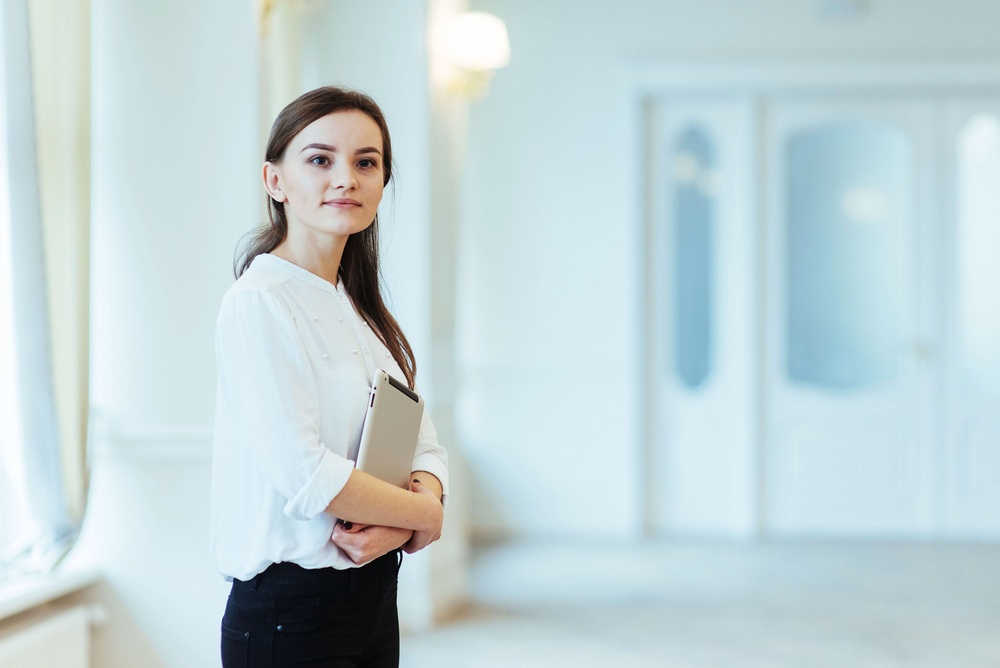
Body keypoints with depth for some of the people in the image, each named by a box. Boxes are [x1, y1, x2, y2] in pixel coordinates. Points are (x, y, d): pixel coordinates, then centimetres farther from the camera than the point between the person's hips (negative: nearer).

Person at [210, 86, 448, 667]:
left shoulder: (364, 310, 12)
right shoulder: (262, 301, -14)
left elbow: (424, 444, 8)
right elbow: (303, 473, -22)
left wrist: (401, 522, -13)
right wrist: (426, 514, -10)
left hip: (376, 596, 8)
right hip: (289, 615, -8)